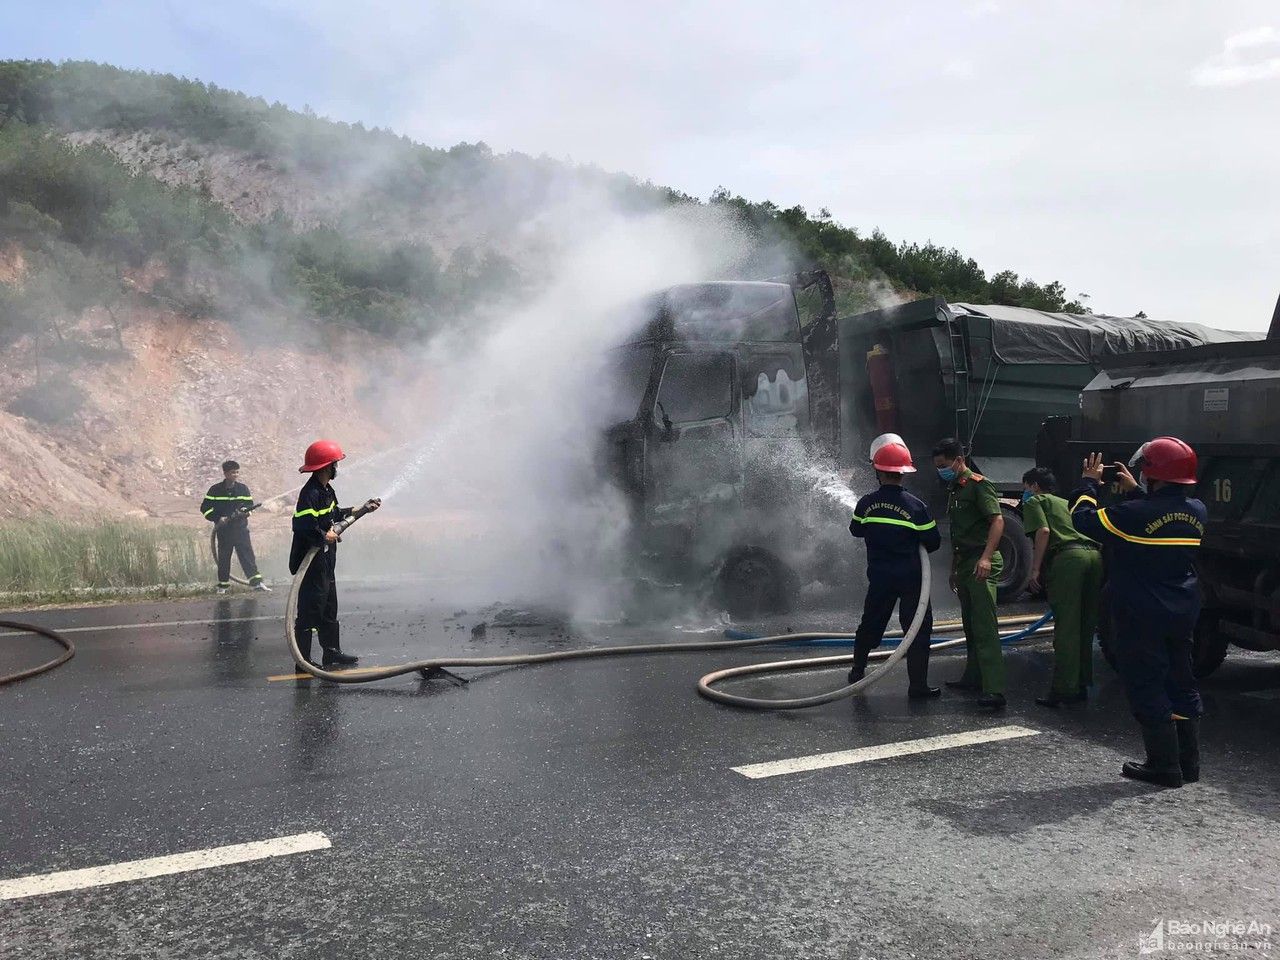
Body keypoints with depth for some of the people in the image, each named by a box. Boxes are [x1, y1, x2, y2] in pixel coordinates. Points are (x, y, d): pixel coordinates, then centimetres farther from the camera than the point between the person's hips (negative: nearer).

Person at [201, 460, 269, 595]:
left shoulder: (243, 489, 5)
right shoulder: (215, 490, 0)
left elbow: (250, 504, 10)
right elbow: (205, 508, 1)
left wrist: (244, 511, -12)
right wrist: (218, 518, -12)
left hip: (240, 527, 0)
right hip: (223, 529, 0)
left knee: (247, 553, -8)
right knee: (223, 557, 7)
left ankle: (256, 581, -13)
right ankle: (223, 584, 19)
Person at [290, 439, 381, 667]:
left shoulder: (326, 490, 10)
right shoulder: (310, 493, -22)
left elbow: (336, 514, 23)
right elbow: (304, 526, -32)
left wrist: (363, 509, 23)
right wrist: (326, 536, -19)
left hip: (325, 561, 11)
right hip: (310, 563, -11)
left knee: (329, 608, 18)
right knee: (310, 611, -3)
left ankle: (332, 653, 30)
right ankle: (303, 661, 4)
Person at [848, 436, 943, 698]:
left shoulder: (866, 503, -7)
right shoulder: (914, 505, -16)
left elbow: (856, 529, 11)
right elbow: (933, 542, -9)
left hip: (879, 577, 4)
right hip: (911, 578, -3)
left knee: (871, 624, 20)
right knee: (918, 629, 6)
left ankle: (857, 671, 33)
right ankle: (918, 686, 7)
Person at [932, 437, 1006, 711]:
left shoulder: (978, 484, -9)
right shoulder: (954, 490, 20)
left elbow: (997, 520, -19)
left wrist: (986, 557, -29)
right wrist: (954, 569, 26)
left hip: (981, 565, -9)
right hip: (964, 564, 9)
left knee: (984, 627, -16)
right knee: (970, 625, 16)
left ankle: (994, 691, -20)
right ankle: (973, 677, 27)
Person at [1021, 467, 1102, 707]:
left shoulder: (1035, 501, 13)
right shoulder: (1065, 502, 35)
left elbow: (1043, 530, -4)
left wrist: (1035, 569, -5)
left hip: (1068, 556, -7)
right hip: (1094, 554, 7)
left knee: (1066, 628, -7)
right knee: (1085, 628, 13)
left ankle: (1063, 690, -7)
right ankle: (1081, 686, 19)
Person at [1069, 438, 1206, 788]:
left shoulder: (1135, 514, -22)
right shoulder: (1196, 511, 1)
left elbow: (1082, 518, -12)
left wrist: (1089, 482, 3)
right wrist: (1134, 491, 22)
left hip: (1142, 619, -7)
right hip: (1183, 615, 7)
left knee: (1147, 690, 2)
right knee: (1181, 684, 17)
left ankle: (1165, 766, 7)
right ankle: (1189, 763, 25)